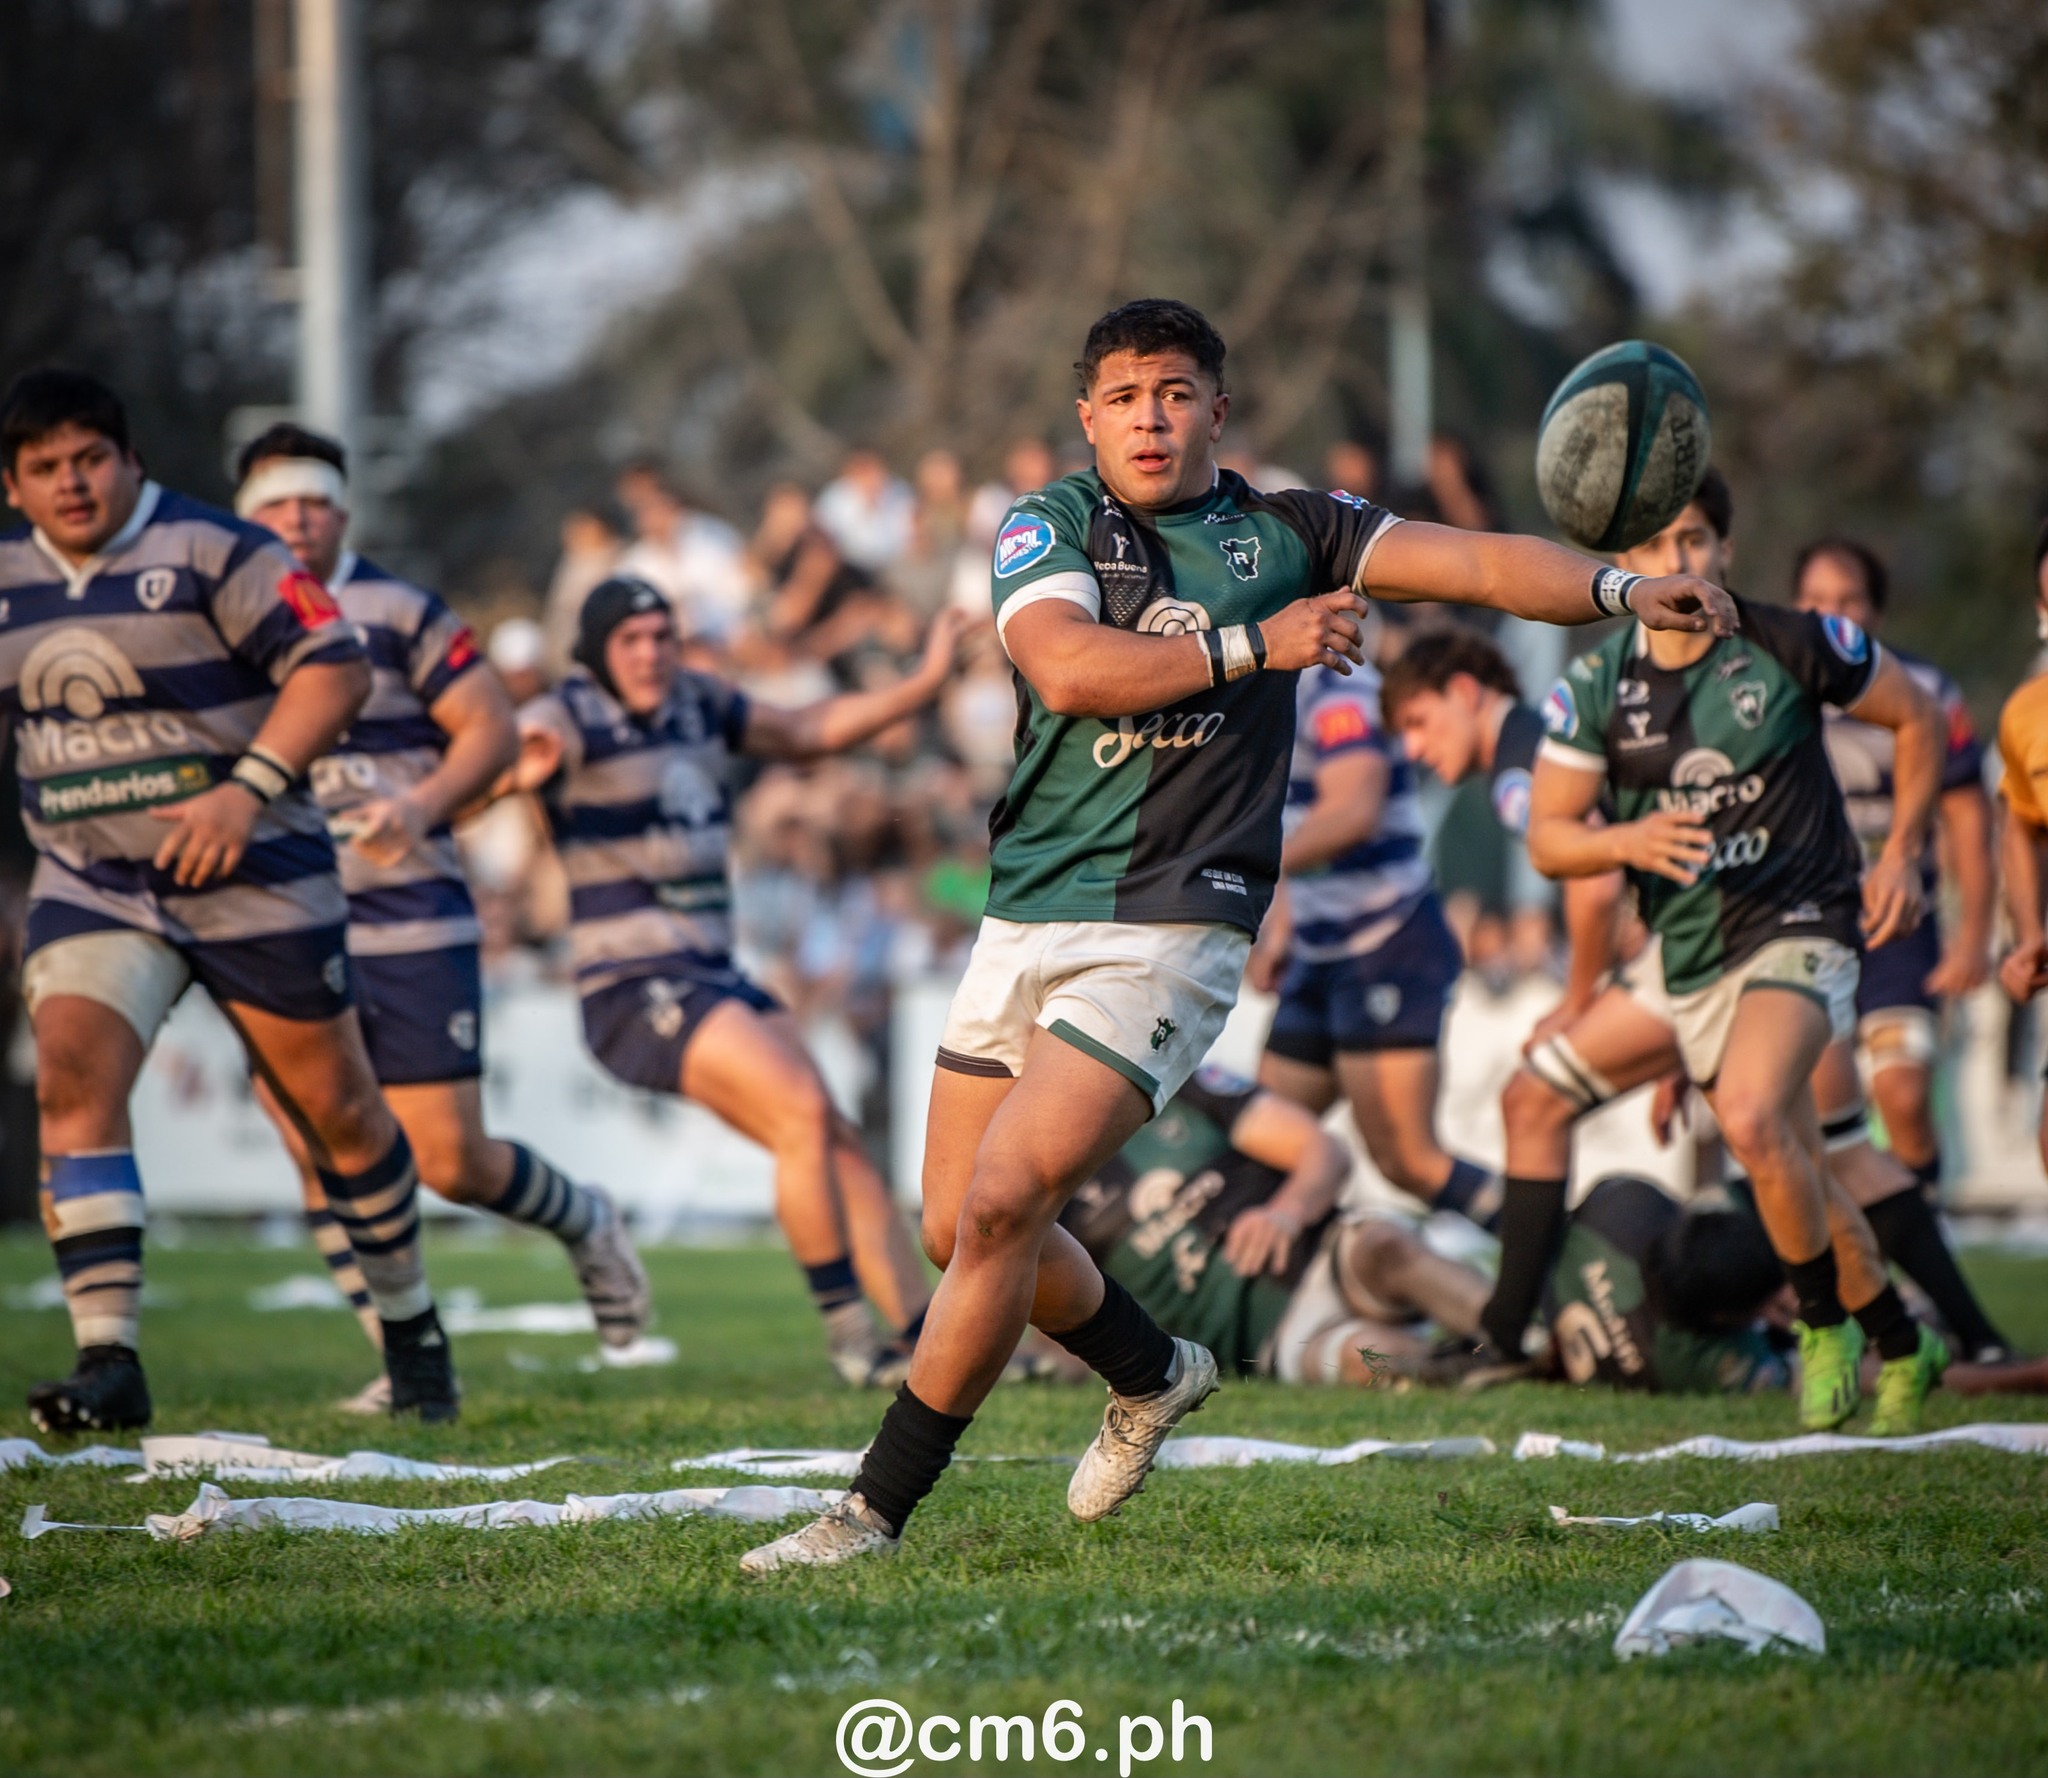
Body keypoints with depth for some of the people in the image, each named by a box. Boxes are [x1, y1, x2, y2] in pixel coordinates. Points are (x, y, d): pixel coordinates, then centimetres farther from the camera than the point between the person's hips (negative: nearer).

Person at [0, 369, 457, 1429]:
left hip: (253, 878, -3)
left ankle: (410, 1330, 29)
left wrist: (248, 791, -27)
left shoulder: (213, 554, -12)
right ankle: (108, 1361, -23)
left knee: (336, 1112, 6)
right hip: (88, 884, 3)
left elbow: (335, 668, -17)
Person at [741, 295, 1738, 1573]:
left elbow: (1483, 564, 1)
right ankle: (1154, 1376, 39)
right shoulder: (1049, 527, 3)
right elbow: (1066, 667, -15)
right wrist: (1253, 646, -16)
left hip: (1172, 929, -3)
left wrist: (1625, 590, -15)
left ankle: (878, 1510, -7)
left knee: (1000, 1205, -16)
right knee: (959, 1228, 10)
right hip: (1027, 920, 3)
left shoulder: (1288, 534, 6)